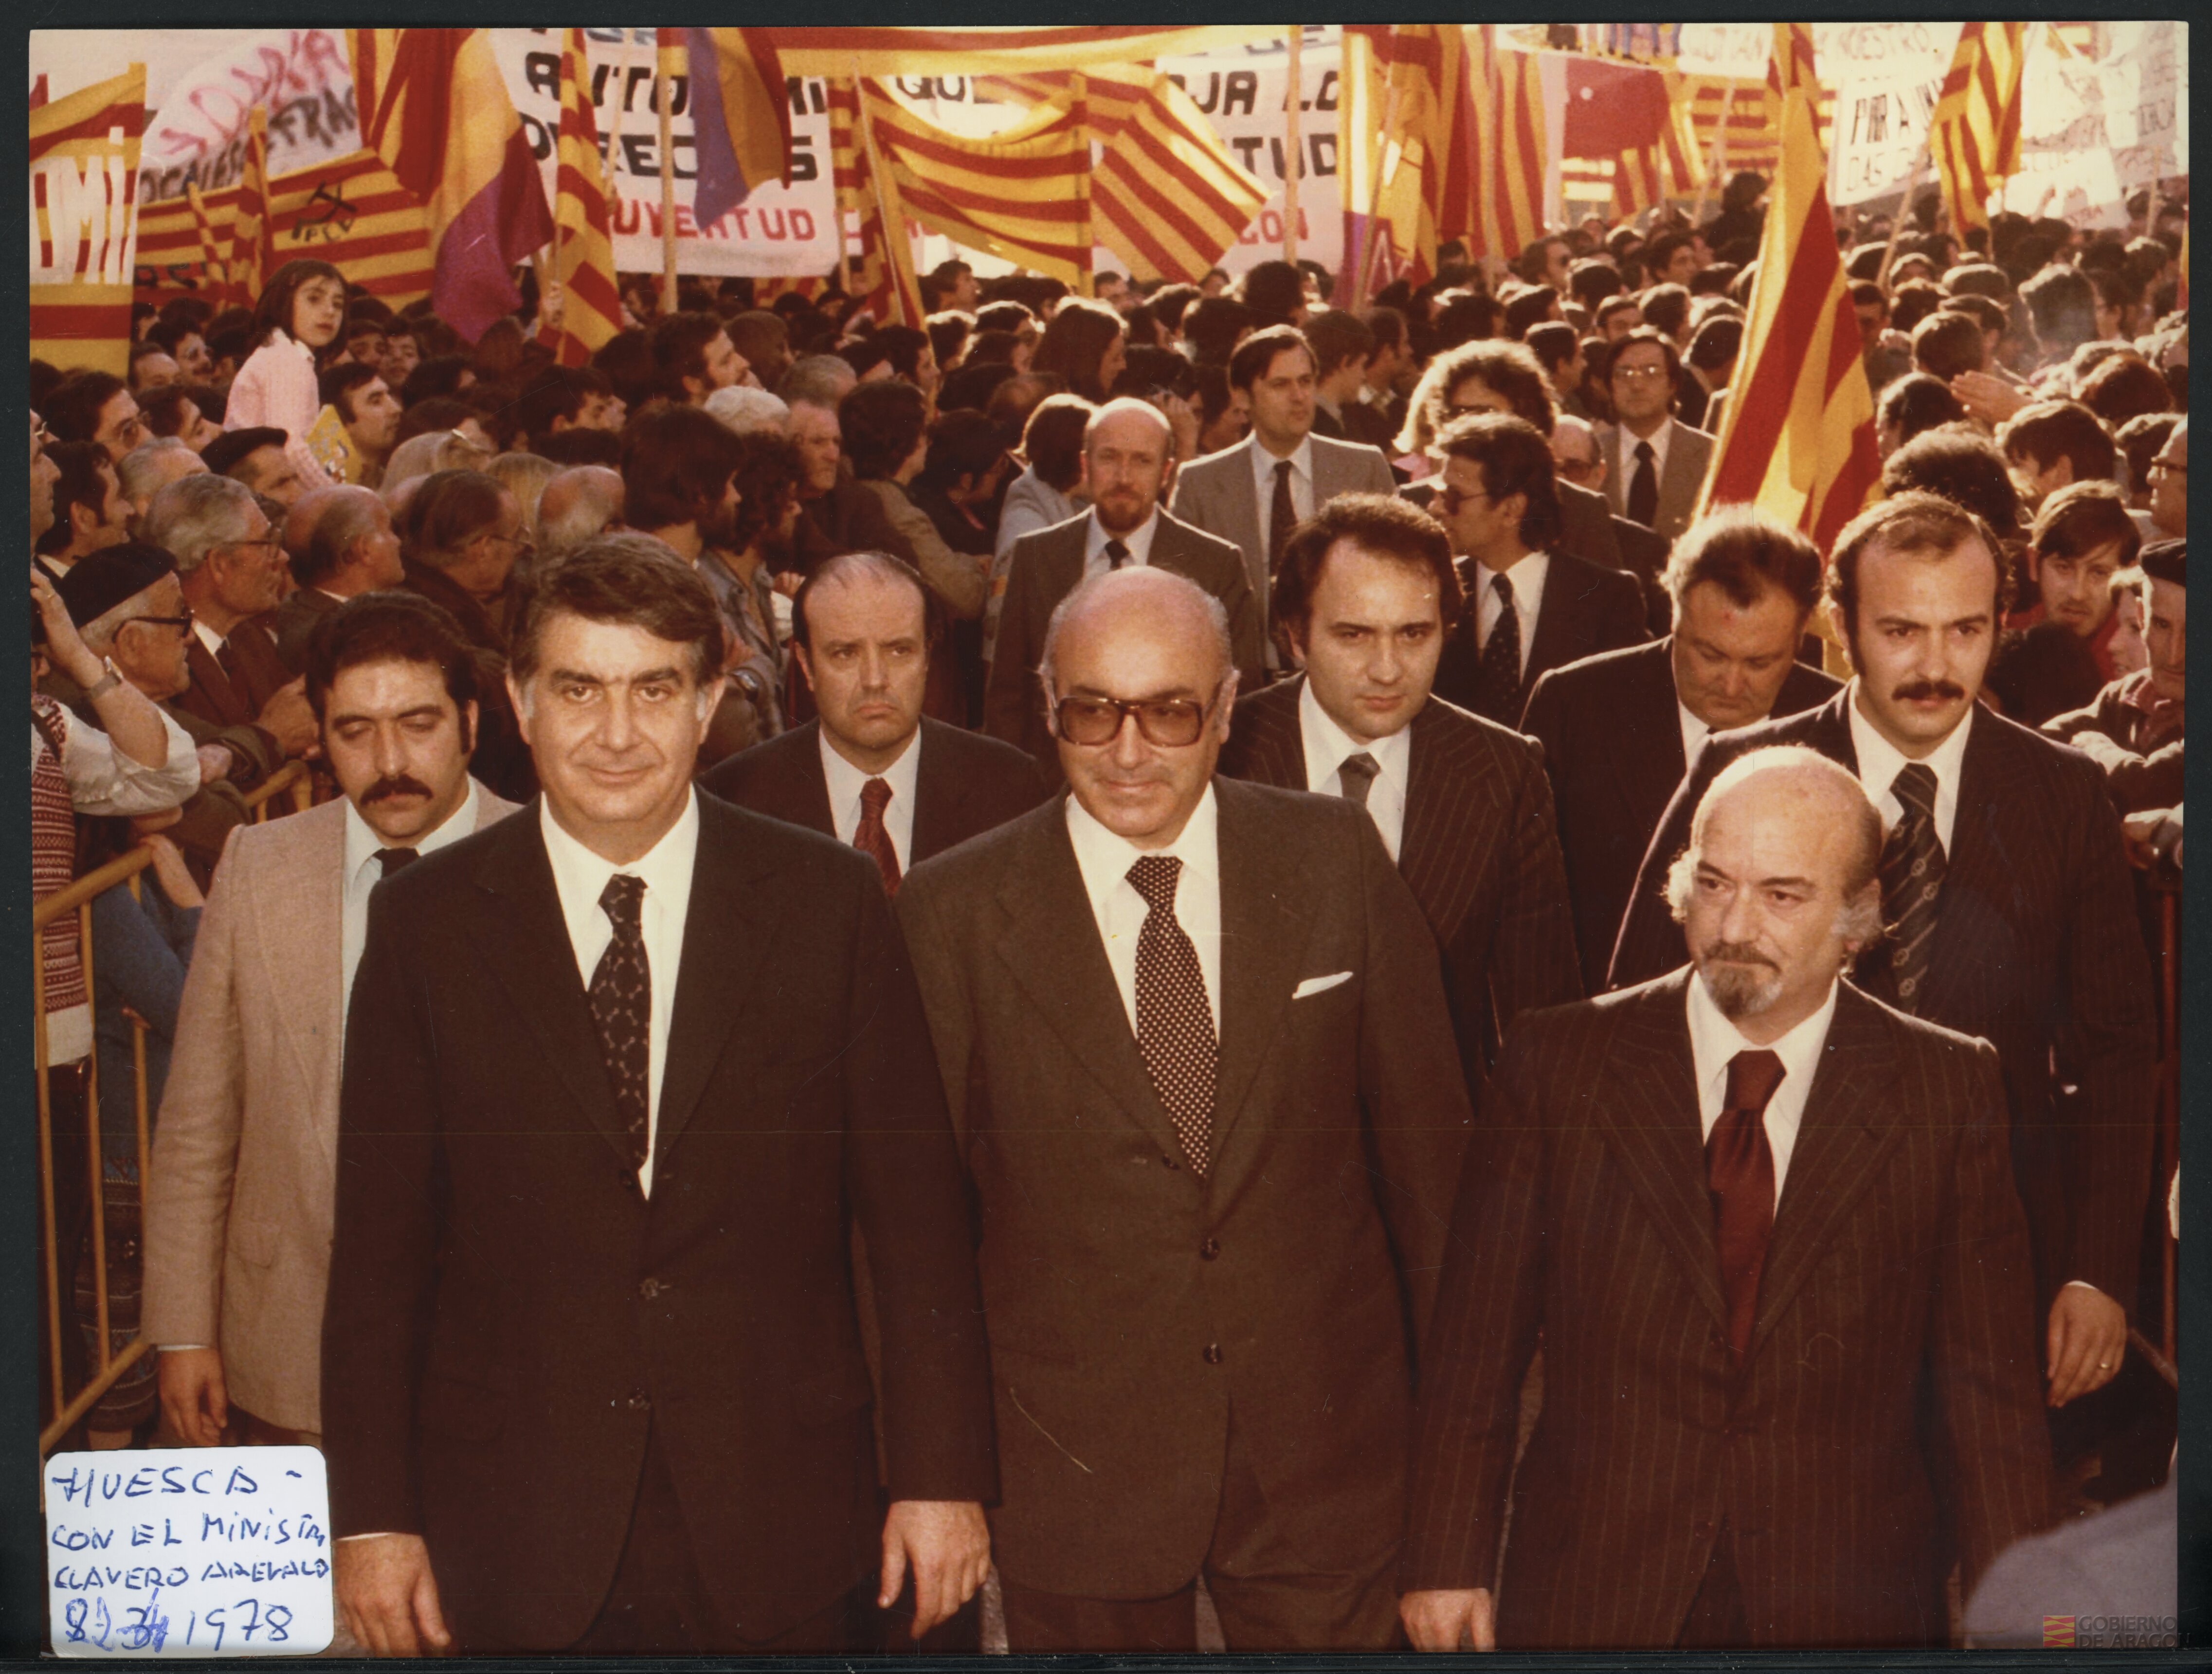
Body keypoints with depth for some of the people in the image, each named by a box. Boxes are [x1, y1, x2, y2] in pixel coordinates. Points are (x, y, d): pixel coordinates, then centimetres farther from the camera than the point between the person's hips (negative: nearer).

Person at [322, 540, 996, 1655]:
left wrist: (941, 1476, -4)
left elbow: (916, 1212, -2)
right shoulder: (425, 924, -1)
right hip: (515, 1542, 0)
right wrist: (370, 1517, -1)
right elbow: (379, 1247, 1)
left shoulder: (830, 903, -3)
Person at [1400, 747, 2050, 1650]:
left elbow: (1987, 1381, -1)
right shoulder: (1557, 1062, -3)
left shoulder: (1949, 1090, -3)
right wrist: (1448, 1563, -3)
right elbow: (1476, 1347, -1)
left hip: (1846, 1607, 0)